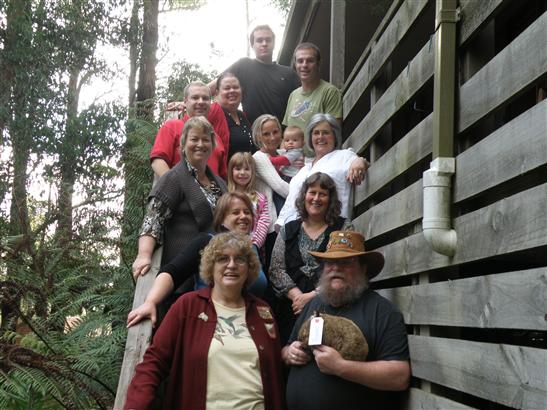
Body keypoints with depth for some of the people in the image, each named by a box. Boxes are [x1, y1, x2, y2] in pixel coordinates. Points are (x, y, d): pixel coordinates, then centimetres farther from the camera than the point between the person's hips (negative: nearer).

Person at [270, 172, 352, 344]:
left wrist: (313, 295, -12)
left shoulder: (344, 228, 6)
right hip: (291, 310, 2)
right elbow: (276, 270, 5)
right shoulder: (288, 230, 13)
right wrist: (297, 296, -9)